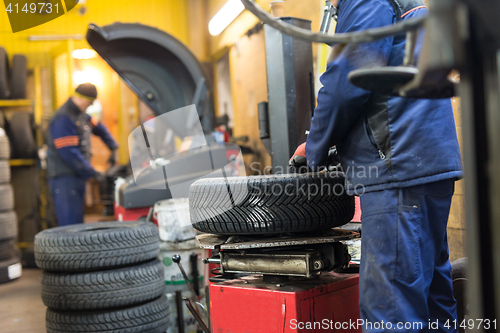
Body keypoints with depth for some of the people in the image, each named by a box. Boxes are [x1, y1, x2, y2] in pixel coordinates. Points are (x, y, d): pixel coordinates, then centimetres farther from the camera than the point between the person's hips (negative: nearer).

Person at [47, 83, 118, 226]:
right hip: (64, 178, -10)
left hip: (77, 176, 10)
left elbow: (99, 128, 33)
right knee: (70, 225, -11)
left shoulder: (81, 115, 14)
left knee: (78, 223, 11)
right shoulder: (63, 119, -17)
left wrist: (113, 148, 25)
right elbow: (69, 153, -22)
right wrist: (93, 173, -19)